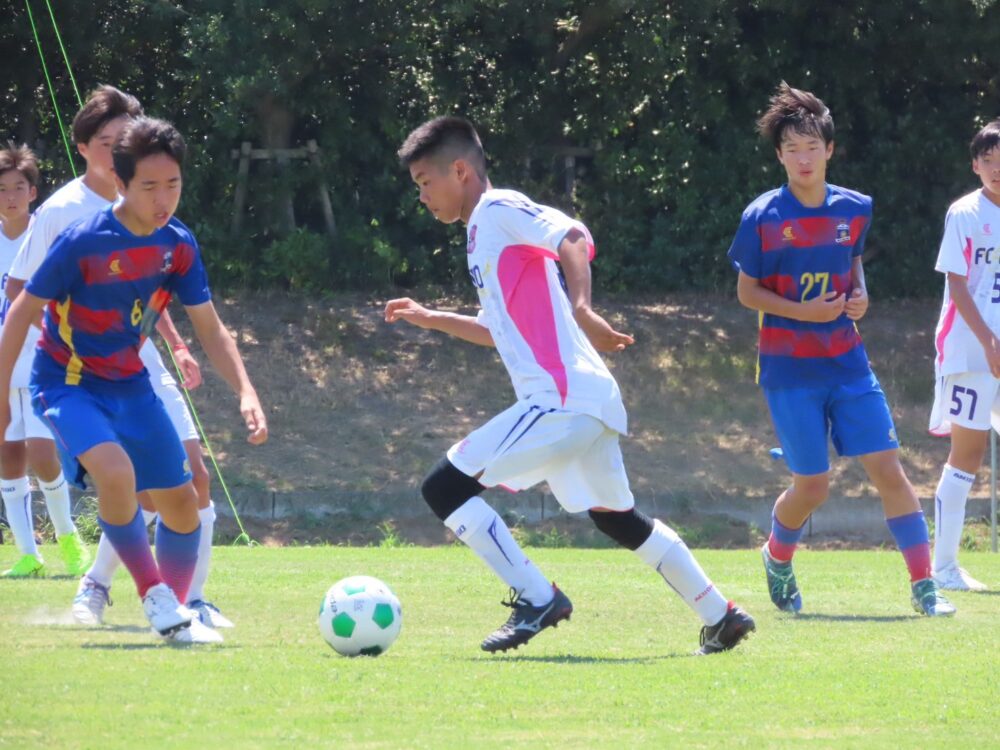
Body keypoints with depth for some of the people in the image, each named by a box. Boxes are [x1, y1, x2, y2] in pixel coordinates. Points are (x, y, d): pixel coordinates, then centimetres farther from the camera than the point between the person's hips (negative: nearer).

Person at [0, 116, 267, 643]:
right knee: (115, 471, -31)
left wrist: (245, 392, -13)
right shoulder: (84, 241, -22)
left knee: (181, 501, 2)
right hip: (66, 381, -6)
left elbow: (210, 329, 2)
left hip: (129, 383, 6)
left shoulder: (178, 245, -6)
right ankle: (155, 597, -15)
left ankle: (177, 613, 22)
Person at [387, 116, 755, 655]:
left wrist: (582, 310, -37)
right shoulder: (484, 230, 23)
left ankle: (536, 600, -8)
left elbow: (574, 237, -24)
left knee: (445, 488, -11)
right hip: (585, 401, 10)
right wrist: (430, 319, 32)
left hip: (560, 402, -10)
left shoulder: (499, 211, -6)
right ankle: (721, 616, 28)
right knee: (616, 518, 23)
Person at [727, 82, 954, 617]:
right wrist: (802, 311, -17)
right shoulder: (763, 217, -9)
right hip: (789, 367, -3)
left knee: (887, 468, -6)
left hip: (846, 361, 3)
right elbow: (747, 291, -2)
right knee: (812, 486, -4)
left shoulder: (854, 209, 2)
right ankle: (777, 558, 28)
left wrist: (859, 296, -1)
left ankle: (924, 587, -2)